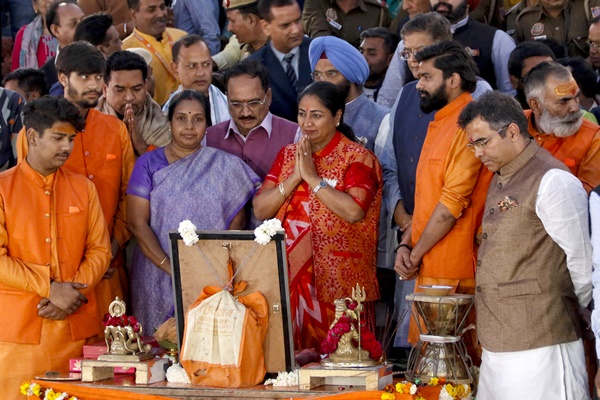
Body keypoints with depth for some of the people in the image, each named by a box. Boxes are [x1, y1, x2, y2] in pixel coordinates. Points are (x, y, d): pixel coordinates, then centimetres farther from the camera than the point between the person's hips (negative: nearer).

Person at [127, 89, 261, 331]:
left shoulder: (226, 166, 6)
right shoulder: (149, 164, 4)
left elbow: (237, 222, 4)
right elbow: (137, 222, -3)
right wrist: (170, 267, -14)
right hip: (158, 281, 0)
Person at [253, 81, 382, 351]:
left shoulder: (357, 158, -4)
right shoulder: (288, 155, 13)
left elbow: (354, 211, -21)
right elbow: (260, 210, 4)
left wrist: (312, 177, -14)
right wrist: (295, 178, -8)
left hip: (338, 283, -5)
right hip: (291, 279, 5)